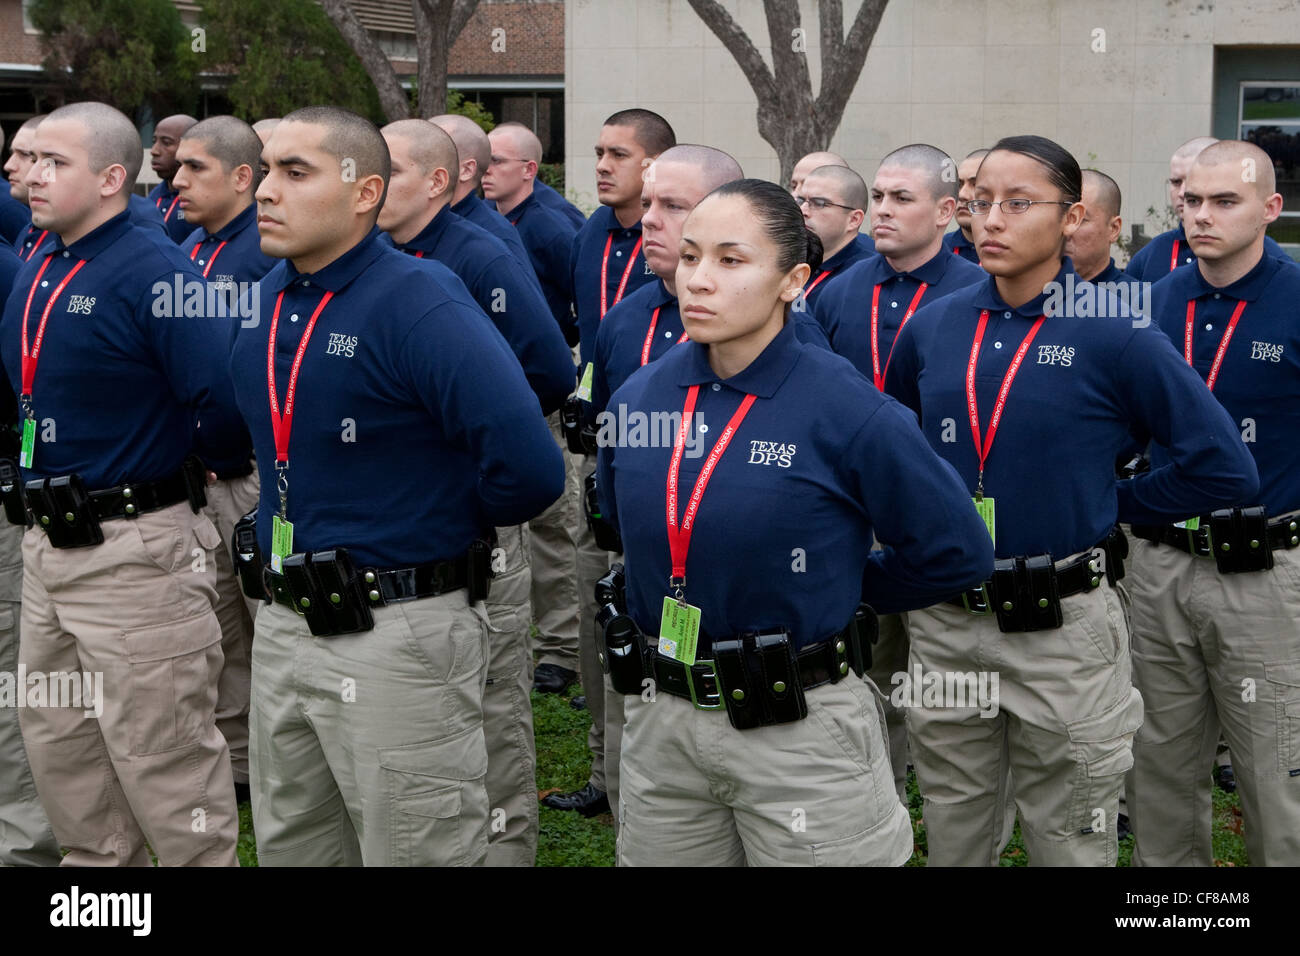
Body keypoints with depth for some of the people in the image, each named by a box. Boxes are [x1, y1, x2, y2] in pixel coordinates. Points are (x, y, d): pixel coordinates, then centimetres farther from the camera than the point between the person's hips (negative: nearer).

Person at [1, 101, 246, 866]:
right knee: (61, 752, 20)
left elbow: (227, 406, -23)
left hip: (135, 553, -9)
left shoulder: (156, 275, -18)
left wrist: (183, 458, -5)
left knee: (163, 760, 1)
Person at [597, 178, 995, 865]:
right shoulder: (641, 396, 2)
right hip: (659, 724, 5)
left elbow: (954, 551, -6)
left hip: (799, 728, -5)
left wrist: (844, 590, 3)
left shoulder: (846, 409, -13)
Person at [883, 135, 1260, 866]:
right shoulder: (932, 328, 2)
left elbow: (1225, 468, -10)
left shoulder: (1115, 334, -10)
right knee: (953, 845, 17)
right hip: (945, 625, 4)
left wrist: (1113, 503, -3)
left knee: (1070, 847, 10)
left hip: (1066, 631, -4)